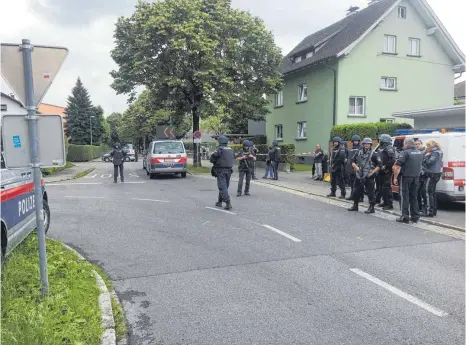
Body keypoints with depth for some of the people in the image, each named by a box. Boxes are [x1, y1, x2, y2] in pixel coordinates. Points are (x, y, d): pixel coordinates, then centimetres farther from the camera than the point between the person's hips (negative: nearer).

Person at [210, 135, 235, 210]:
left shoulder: (220, 149, -13)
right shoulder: (231, 150, 9)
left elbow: (212, 159, -13)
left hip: (221, 171, -7)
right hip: (229, 170, 7)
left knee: (222, 187, -7)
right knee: (224, 186, 16)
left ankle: (228, 203, -17)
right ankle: (219, 202, 28)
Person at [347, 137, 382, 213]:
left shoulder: (374, 154, -5)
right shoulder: (359, 153, 9)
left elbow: (379, 165, -7)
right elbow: (353, 162, 15)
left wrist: (372, 173, -13)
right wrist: (355, 166, -5)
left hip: (369, 177, -5)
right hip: (359, 176, 5)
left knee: (370, 192, -1)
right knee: (356, 191, 12)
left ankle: (371, 208, 9)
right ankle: (355, 205, 27)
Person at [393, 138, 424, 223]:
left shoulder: (405, 153, -13)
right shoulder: (420, 153, 11)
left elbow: (397, 166, -17)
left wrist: (395, 177, -11)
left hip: (406, 177, -7)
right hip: (416, 178, 7)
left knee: (404, 197, -1)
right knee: (414, 197, 14)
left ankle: (405, 217, -3)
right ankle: (415, 217, 17)